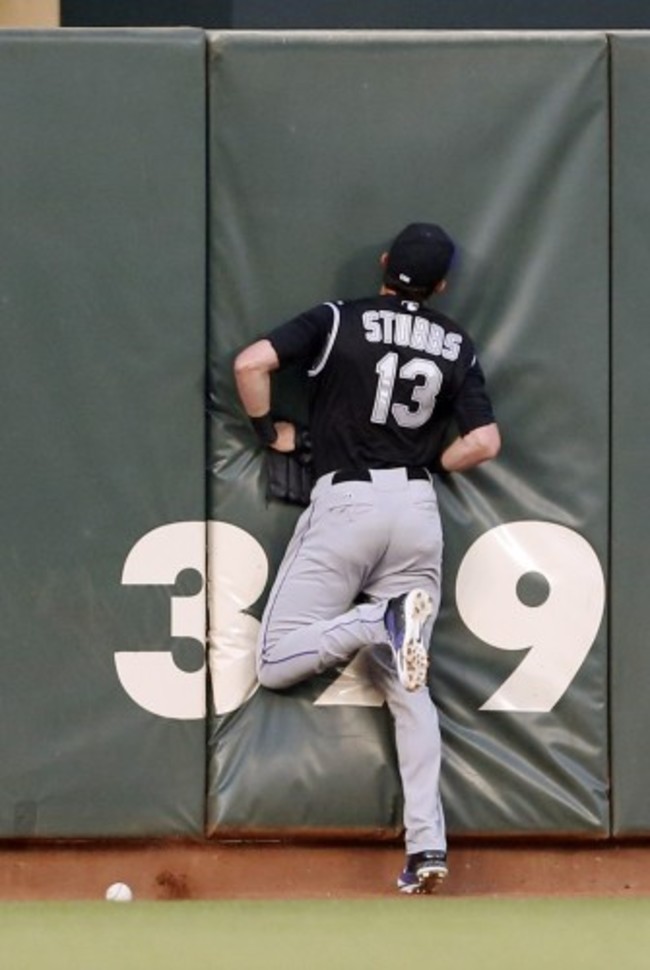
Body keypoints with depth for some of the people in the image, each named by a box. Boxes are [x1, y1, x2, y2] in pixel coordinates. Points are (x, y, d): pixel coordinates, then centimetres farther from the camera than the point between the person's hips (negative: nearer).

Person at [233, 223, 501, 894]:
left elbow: (251, 363, -11)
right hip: (417, 507, 4)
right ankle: (426, 844, -10)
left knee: (275, 664, 0)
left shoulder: (339, 322, 0)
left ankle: (379, 624, -25)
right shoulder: (456, 346, 8)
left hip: (344, 503, -4)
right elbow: (483, 442, 4)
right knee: (405, 687, 5)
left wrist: (268, 429, 6)